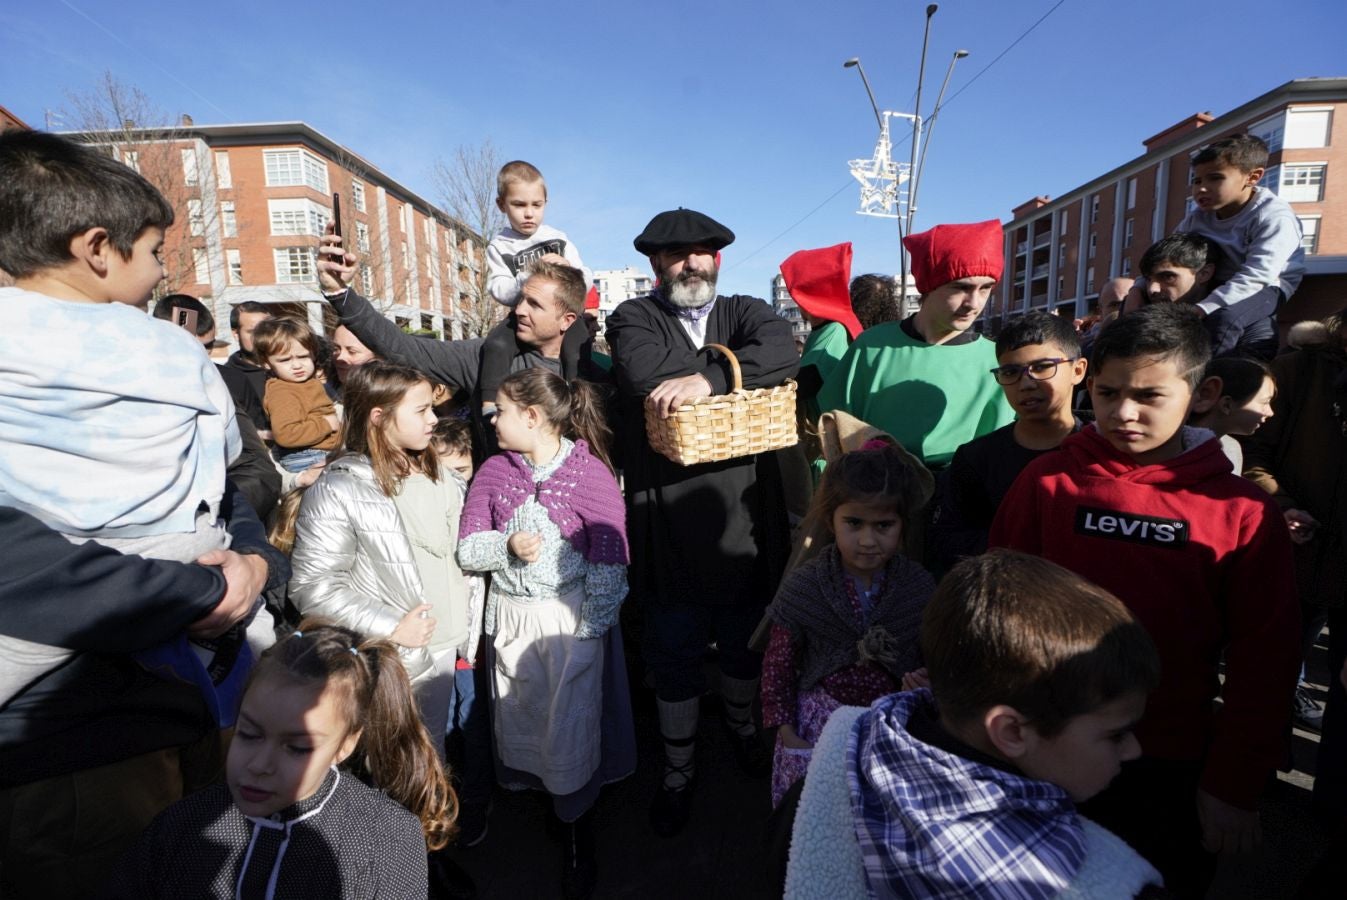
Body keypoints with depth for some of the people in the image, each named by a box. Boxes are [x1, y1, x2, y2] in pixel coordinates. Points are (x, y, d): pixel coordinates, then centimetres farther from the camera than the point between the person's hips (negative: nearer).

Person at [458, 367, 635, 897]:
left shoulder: (590, 473, -14)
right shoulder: (494, 471, 0)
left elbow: (609, 564, -14)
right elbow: (468, 550, 0)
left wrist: (589, 630, -14)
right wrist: (508, 546, -19)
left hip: (573, 619, -4)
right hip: (511, 616, 5)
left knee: (571, 729, 7)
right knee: (519, 722, 18)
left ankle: (578, 832, 32)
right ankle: (541, 794, 46)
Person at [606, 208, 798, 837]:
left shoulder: (747, 312, 7)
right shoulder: (633, 318, 2)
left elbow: (783, 352, -15)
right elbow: (645, 375, -20)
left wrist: (707, 377, -28)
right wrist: (731, 360, -13)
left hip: (747, 521, 3)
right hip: (668, 523, -2)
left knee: (745, 643, 22)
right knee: (675, 655, 14)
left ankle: (741, 724, 52)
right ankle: (678, 770, 37)